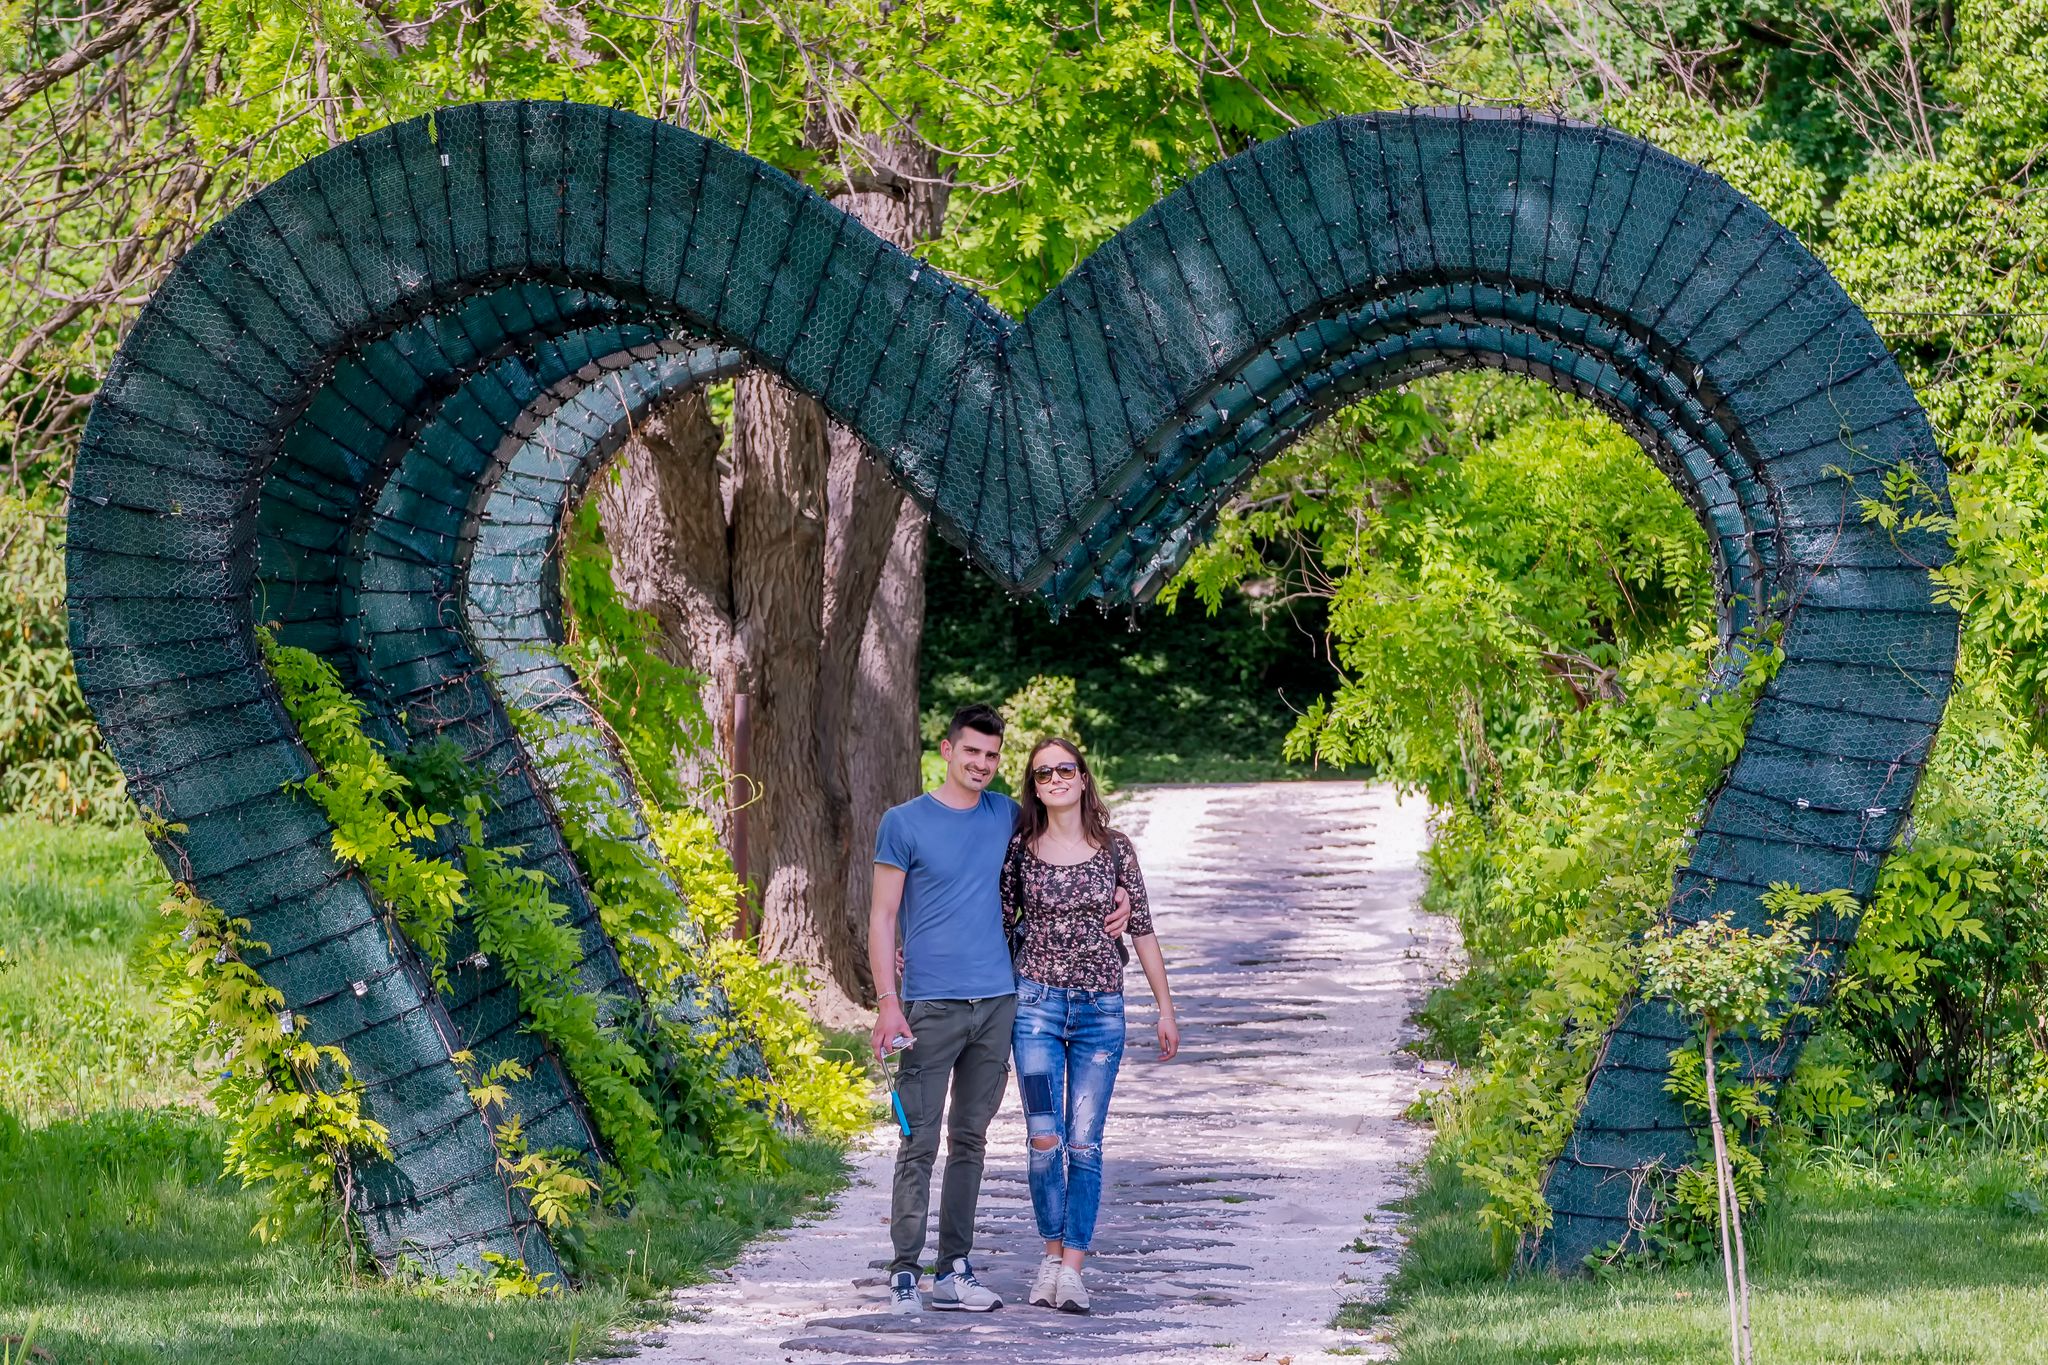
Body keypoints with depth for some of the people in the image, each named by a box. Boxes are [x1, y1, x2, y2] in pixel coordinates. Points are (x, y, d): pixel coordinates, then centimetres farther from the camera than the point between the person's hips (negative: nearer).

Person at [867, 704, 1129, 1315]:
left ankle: (955, 1272, 12)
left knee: (970, 1141, 8)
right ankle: (905, 1274, -5)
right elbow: (882, 917, -2)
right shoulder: (905, 823, -1)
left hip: (996, 1003, 4)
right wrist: (888, 1003, -11)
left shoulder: (1007, 817, 11)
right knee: (920, 1143, -7)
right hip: (932, 1005, -4)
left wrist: (1116, 899, 9)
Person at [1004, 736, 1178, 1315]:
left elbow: (1142, 929, 7)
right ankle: (1052, 1255, 11)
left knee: (1083, 1143, -2)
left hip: (1101, 1009, 0)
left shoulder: (1114, 849, 4)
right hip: (1037, 1003, 0)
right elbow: (999, 921, 11)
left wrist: (1166, 1007, 7)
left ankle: (1072, 1267, 1)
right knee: (1044, 1139, -6)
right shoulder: (1020, 849, 3)